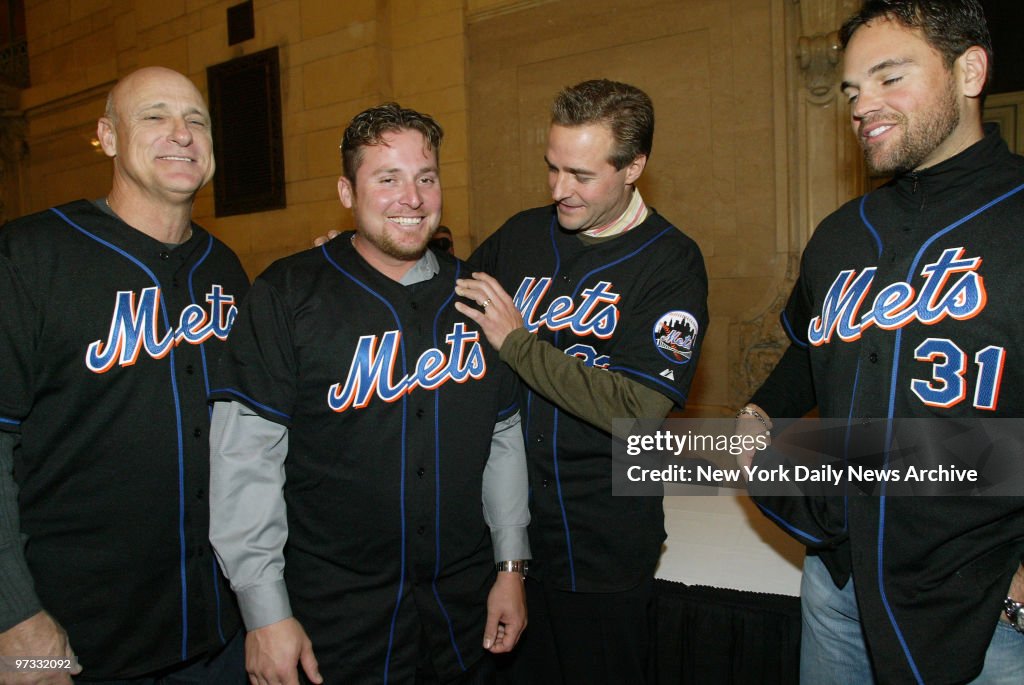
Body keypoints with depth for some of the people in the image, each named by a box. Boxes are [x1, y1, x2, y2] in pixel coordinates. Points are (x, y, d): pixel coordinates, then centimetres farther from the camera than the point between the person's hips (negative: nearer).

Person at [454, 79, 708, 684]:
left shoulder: (670, 263, -11)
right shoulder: (520, 236, 2)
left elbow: (638, 411, -21)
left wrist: (518, 342, -19)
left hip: (605, 551, -4)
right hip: (508, 523, 4)